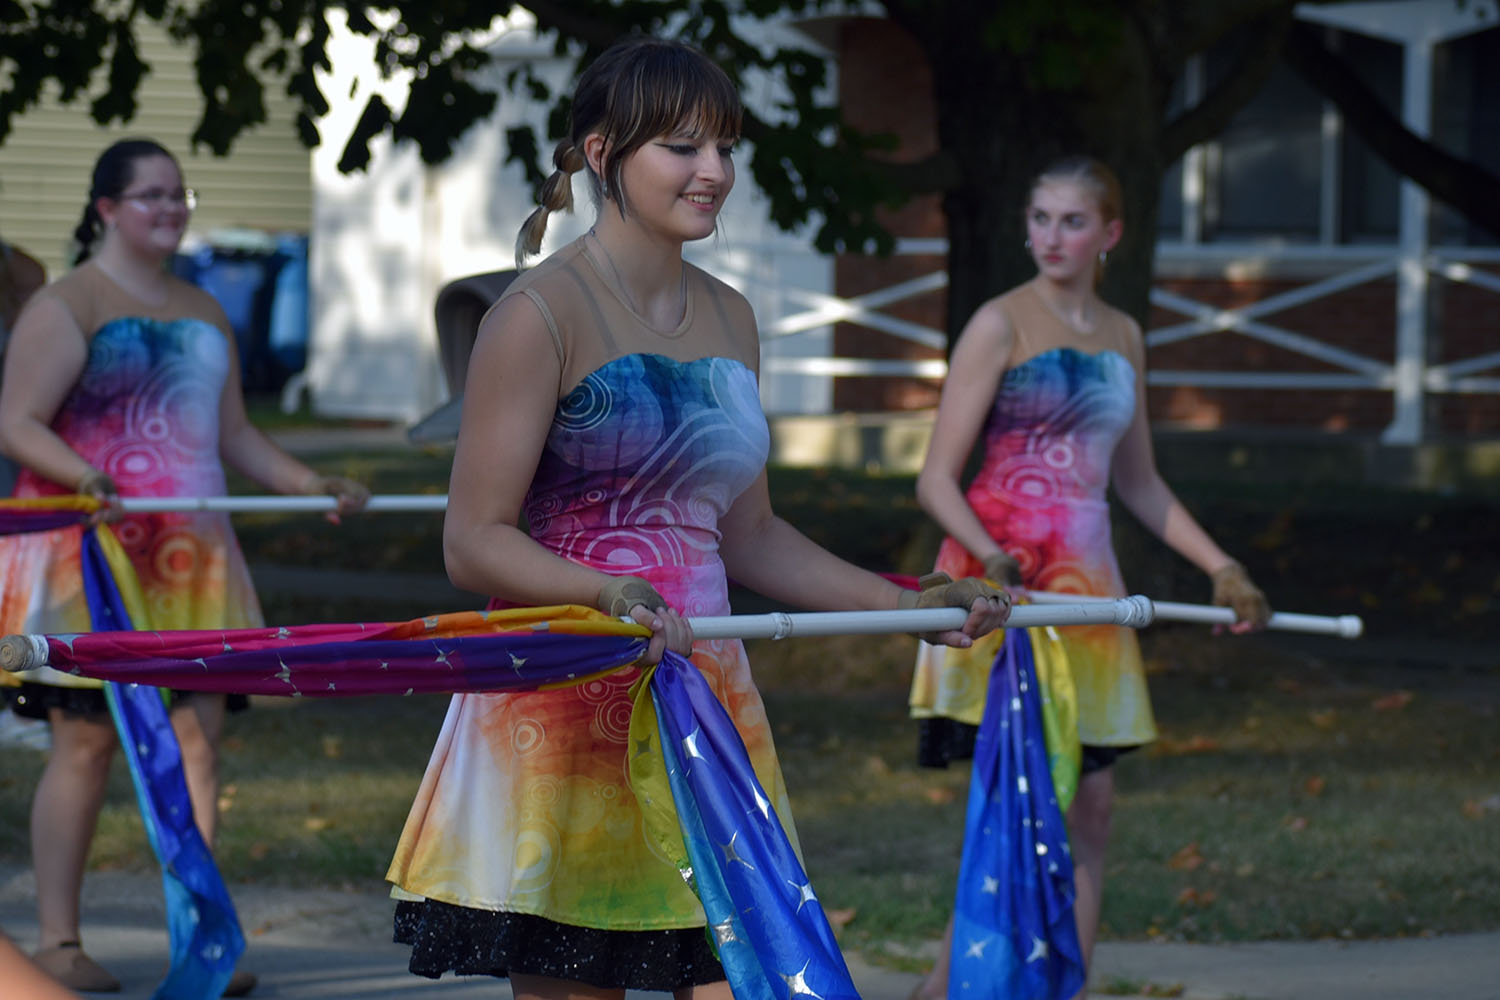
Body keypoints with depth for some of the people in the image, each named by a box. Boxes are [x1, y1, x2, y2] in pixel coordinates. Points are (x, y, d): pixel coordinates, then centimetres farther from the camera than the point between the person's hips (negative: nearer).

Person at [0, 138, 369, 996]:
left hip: (190, 556, 6)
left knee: (198, 731, 0)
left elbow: (234, 434, 23)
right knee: (86, 739, -4)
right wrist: (85, 476, -27)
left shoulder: (204, 313, 19)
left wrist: (310, 484, 9)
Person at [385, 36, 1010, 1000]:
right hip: (565, 705, -6)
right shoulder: (543, 313, -7)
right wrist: (612, 593, -27)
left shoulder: (729, 318, 15)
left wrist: (911, 604, 14)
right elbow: (475, 542, -11)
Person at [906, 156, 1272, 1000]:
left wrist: (1221, 567, 17)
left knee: (1090, 811, 4)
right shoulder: (1002, 324, -3)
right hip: (1005, 582, -6)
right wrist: (991, 556, -24)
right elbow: (938, 479, -7)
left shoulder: (1123, 337, 14)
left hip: (1087, 579, 6)